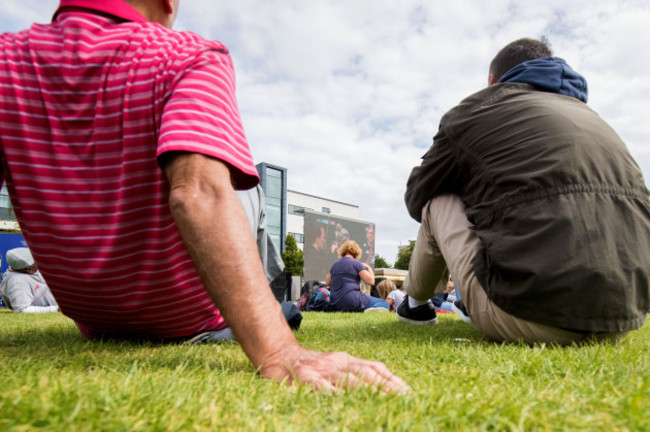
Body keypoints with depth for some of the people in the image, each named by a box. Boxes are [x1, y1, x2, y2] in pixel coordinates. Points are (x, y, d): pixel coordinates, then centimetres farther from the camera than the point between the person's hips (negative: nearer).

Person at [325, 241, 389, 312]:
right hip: (351, 301, -6)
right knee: (384, 303, -2)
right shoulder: (356, 263, -2)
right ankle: (370, 310, -32)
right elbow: (371, 281, -7)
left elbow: (327, 283, 25)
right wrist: (369, 268, 11)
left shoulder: (335, 264, 15)